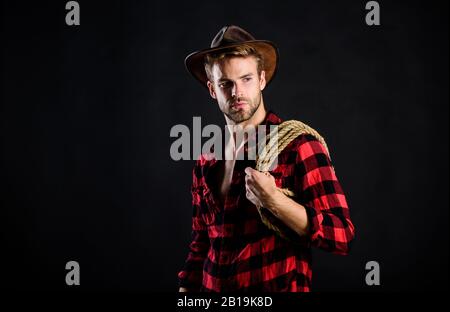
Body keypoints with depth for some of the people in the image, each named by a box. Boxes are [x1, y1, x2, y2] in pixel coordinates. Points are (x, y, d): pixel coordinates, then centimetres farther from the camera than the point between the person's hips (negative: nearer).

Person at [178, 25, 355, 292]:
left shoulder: (298, 144, -13)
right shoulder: (207, 162, 5)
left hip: (278, 285, -5)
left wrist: (273, 201, -27)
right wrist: (186, 288, 6)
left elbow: (342, 237, -17)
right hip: (211, 285, 5)